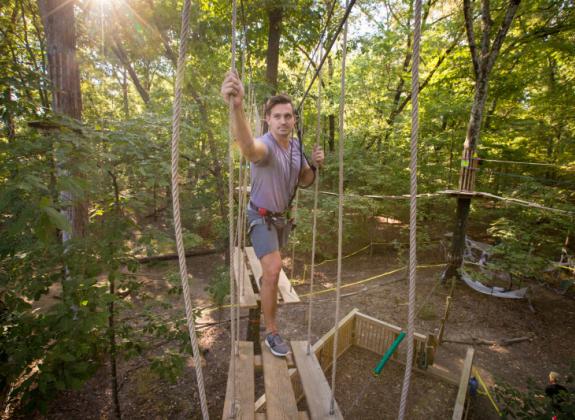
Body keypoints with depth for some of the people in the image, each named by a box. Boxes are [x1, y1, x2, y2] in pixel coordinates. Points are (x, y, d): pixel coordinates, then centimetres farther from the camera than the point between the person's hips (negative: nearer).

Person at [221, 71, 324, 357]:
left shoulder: (296, 146, -5)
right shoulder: (264, 145, -29)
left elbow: (304, 182, 5)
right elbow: (247, 147, -57)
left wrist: (314, 165, -17)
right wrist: (236, 106, -75)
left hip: (283, 216, 7)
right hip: (262, 217, -7)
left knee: (272, 266, 28)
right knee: (273, 270, -19)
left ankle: (264, 284, 62)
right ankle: (271, 332, 0)